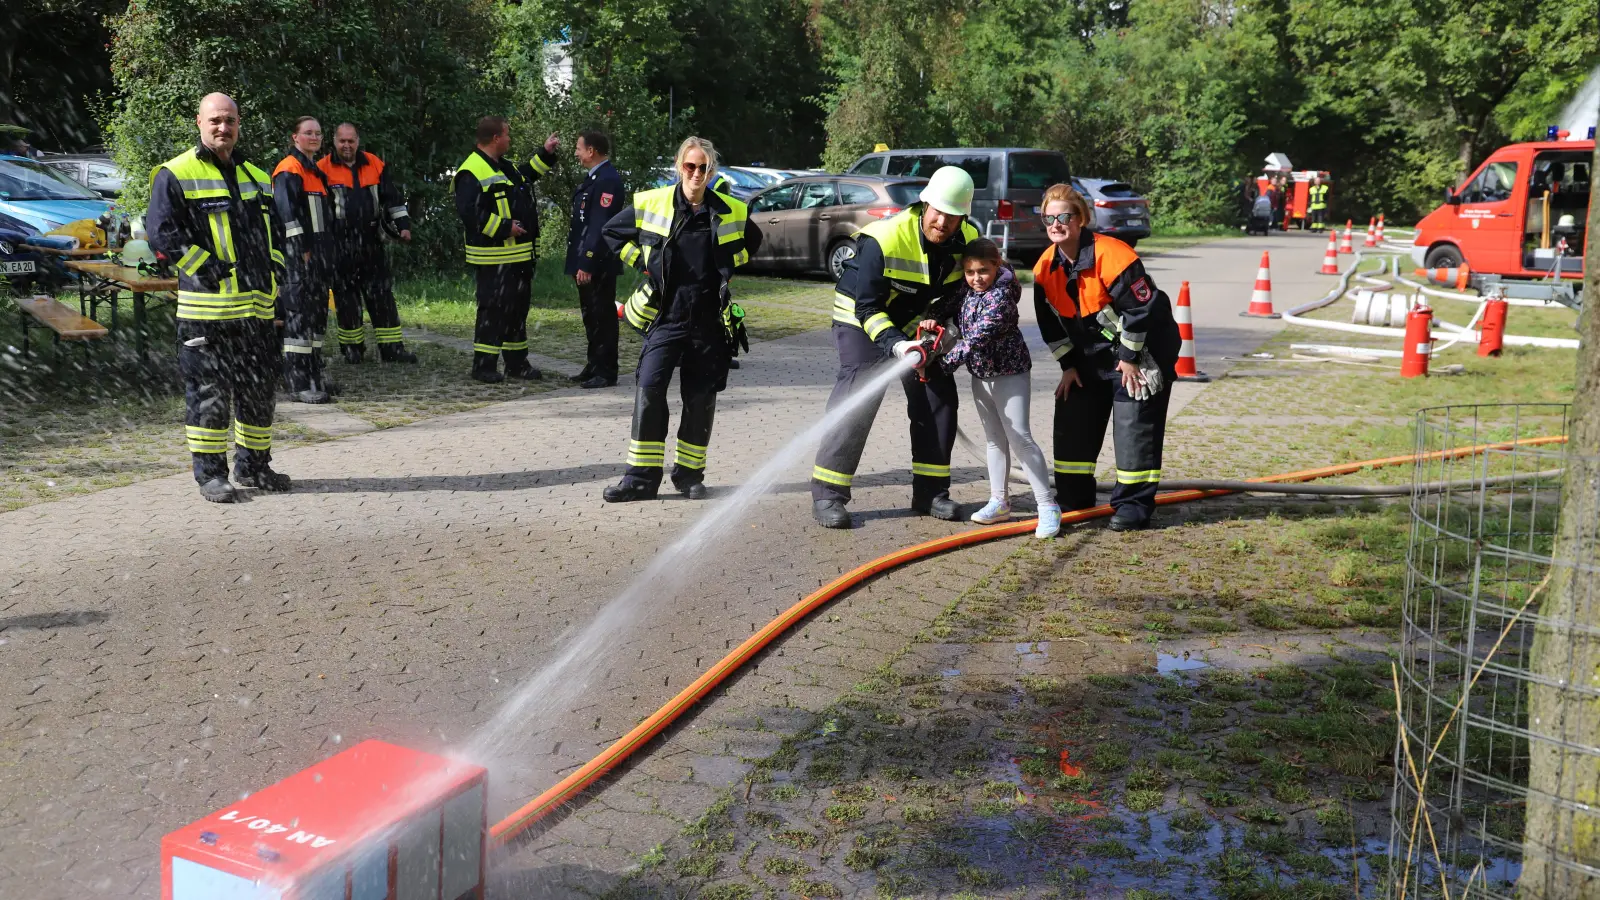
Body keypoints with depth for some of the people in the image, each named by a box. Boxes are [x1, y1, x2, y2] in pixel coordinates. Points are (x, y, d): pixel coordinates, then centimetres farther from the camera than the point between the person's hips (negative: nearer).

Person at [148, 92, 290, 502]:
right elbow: (161, 232, -11)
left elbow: (275, 229, 25)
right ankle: (210, 473, 7)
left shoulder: (256, 176, 17)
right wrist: (209, 269, -15)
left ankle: (253, 465, 24)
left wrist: (272, 271, 9)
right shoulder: (176, 175, -3)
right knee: (207, 391, -2)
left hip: (257, 306, 6)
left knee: (259, 387, 12)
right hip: (207, 307, -6)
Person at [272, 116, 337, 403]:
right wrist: (302, 248, -21)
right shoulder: (289, 169, -9)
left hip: (316, 253, 10)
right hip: (297, 253, -10)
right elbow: (286, 212, -19)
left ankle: (314, 377, 20)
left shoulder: (315, 170, 21)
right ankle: (298, 384, -9)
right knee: (299, 315, -10)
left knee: (317, 314, 13)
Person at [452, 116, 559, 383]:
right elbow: (468, 211, -25)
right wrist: (503, 228, -23)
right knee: (492, 310, -7)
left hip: (519, 255, 10)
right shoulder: (472, 172, -16)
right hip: (494, 258, -10)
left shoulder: (505, 168, 17)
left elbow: (527, 175, 37)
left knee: (518, 308, 14)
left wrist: (546, 154, 29)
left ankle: (517, 363, 23)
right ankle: (483, 366, 0)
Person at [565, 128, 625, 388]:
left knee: (602, 317, -2)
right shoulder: (594, 177, 14)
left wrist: (587, 264, -24)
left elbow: (600, 226, -22)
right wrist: (580, 262, 16)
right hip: (586, 262, 10)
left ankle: (605, 373, 4)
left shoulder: (607, 180, -17)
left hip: (598, 265, -10)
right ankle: (594, 366, 26)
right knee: (591, 316, 16)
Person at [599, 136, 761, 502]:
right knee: (649, 390, -11)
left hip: (709, 321, 2)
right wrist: (643, 263, 3)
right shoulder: (650, 204, -1)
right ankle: (642, 476, -3)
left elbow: (752, 241, 23)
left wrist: (726, 268, 10)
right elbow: (613, 231, 13)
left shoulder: (733, 212, 3)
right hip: (665, 317, -1)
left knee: (701, 399, 6)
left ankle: (690, 473, 20)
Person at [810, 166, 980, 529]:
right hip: (861, 316, -6)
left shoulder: (967, 240, -12)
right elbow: (868, 307, -28)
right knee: (857, 399, -17)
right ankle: (828, 494, -12)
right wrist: (895, 344, -41)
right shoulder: (886, 238, -30)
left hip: (917, 322, 6)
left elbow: (958, 291, 3)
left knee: (939, 396, 0)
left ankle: (931, 491, 10)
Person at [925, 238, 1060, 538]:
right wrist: (933, 318, -6)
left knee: (1020, 437, -11)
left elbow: (979, 336, -28)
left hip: (1009, 371, -8)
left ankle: (1047, 506, -7)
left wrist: (946, 362, -29)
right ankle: (999, 501, 23)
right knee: (995, 439, 15)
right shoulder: (968, 292, 3)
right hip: (980, 373, 8)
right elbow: (950, 306, 18)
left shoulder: (1001, 294, -22)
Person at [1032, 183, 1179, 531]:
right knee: (1072, 421, 7)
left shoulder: (1110, 255, -26)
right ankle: (1073, 497, 20)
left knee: (1134, 425, -8)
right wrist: (1068, 365, 3)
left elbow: (1141, 306, -23)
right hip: (1089, 355, 7)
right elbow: (1051, 322, 5)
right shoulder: (1046, 267, -5)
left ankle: (1133, 504, -1)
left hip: (1140, 349, -7)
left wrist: (1129, 357, -18)